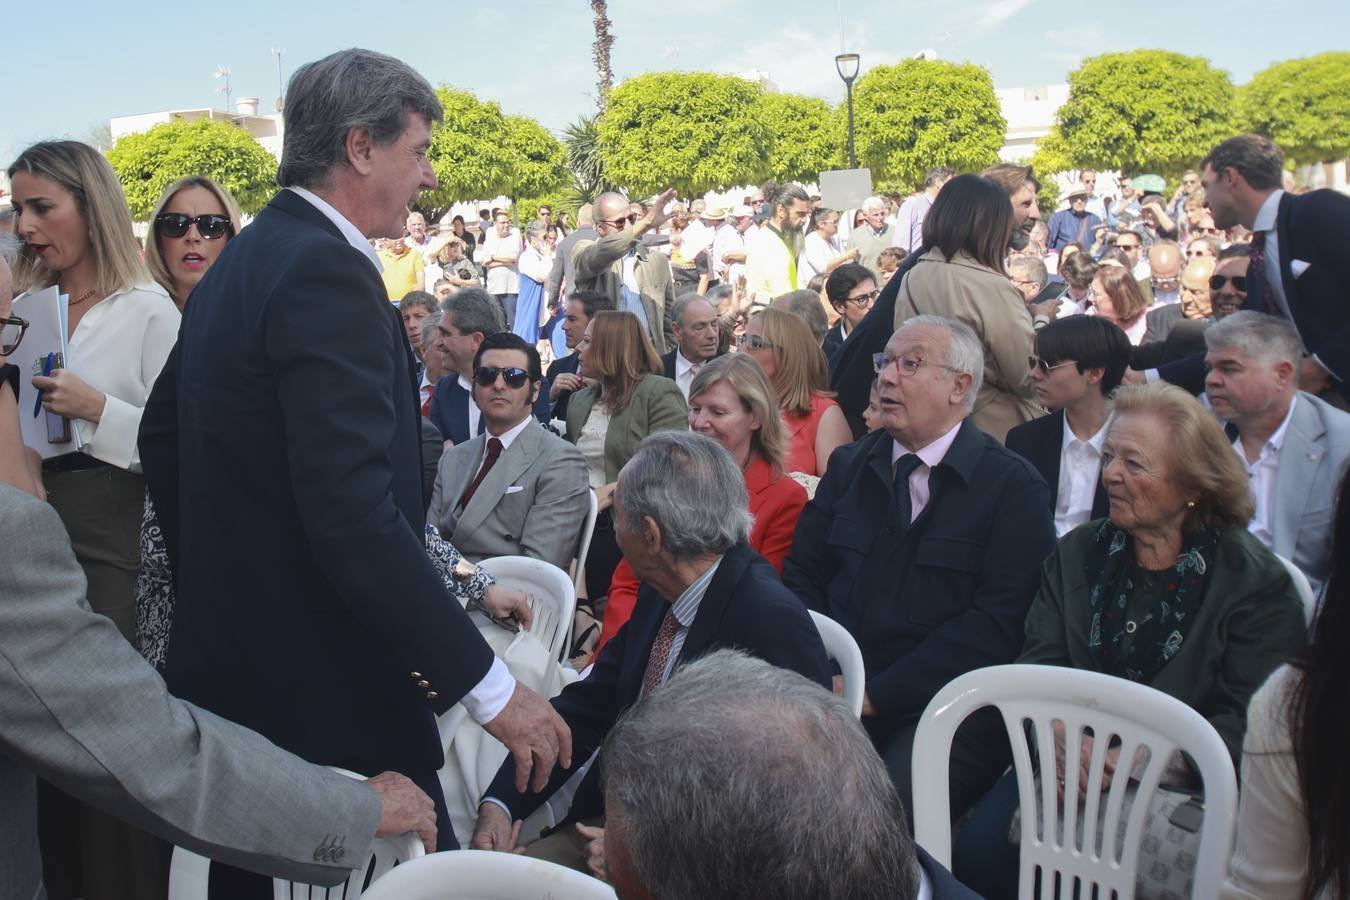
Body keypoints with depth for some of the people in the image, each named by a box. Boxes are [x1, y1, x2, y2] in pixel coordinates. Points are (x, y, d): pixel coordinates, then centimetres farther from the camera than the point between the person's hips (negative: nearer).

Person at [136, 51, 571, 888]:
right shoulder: (327, 270, -20)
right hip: (321, 685, -10)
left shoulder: (242, 260, 10)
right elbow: (357, 513, -28)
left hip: (234, 654, 10)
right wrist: (488, 684, -24)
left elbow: (164, 436, 19)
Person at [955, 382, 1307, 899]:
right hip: (1072, 773, 3)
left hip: (1183, 788, -3)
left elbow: (1249, 722, -10)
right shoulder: (1077, 553, 11)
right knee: (977, 854, -21)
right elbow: (1040, 663, 4)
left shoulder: (1256, 582, -3)